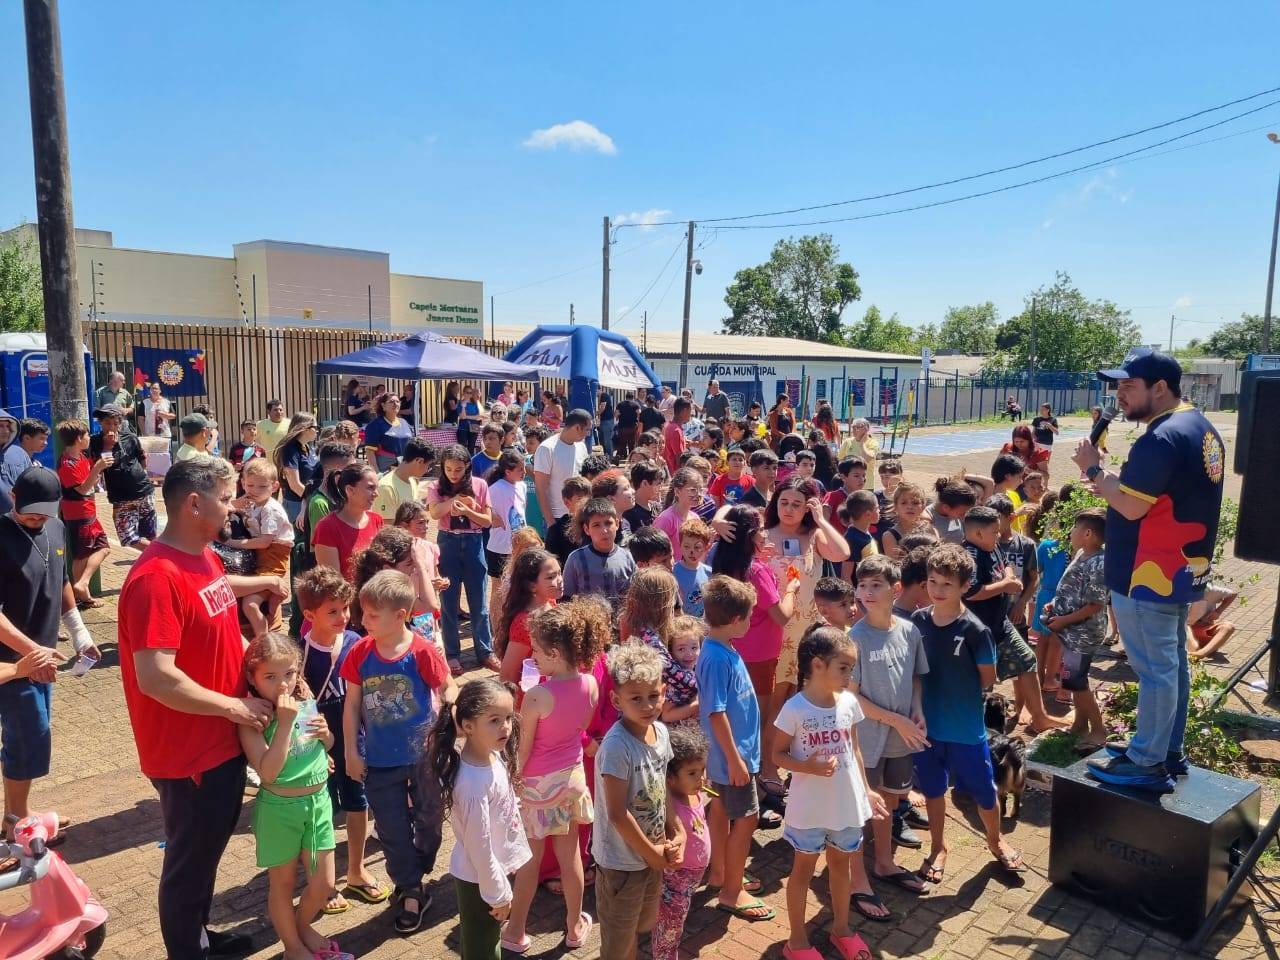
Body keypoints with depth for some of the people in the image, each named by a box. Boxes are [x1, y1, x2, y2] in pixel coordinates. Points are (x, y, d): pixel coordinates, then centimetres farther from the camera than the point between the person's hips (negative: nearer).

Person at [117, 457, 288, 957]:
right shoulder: (156, 577, -27)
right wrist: (236, 706, -22)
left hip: (225, 740, 9)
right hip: (188, 752, -9)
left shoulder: (203, 556, 2)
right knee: (189, 861, 13)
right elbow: (156, 679, -31)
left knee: (209, 849, 26)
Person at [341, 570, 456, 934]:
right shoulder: (360, 652, -9)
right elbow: (352, 704, 0)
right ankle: (412, 893, 29)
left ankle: (411, 880, 42)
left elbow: (449, 690, -7)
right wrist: (352, 752, 1)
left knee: (428, 820, 16)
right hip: (380, 760, 2)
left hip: (423, 754, -2)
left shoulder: (423, 651, -19)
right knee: (392, 829, 10)